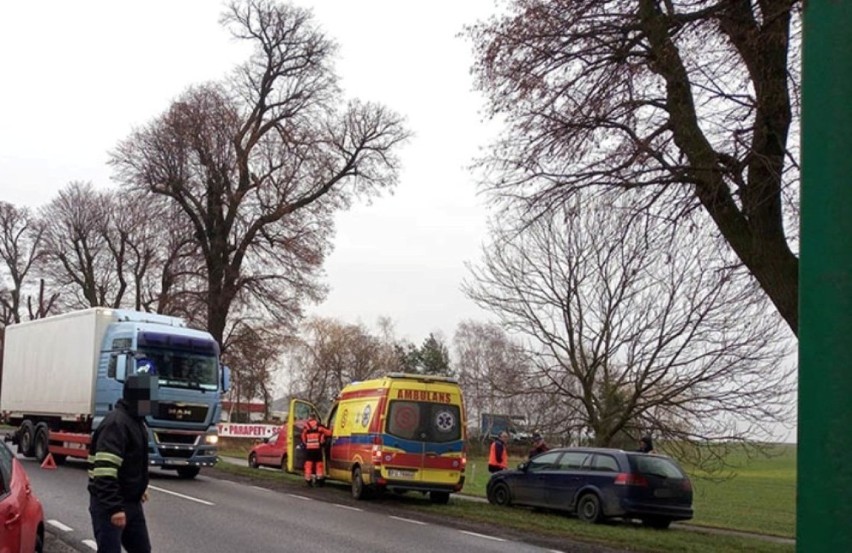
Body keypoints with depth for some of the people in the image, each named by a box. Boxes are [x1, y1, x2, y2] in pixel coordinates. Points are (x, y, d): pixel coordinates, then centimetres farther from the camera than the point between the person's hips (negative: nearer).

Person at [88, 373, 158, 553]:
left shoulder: (136, 420, 11)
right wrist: (114, 508, -31)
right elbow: (105, 472, -28)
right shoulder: (116, 423, -21)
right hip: (109, 505, -10)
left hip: (132, 502, 10)